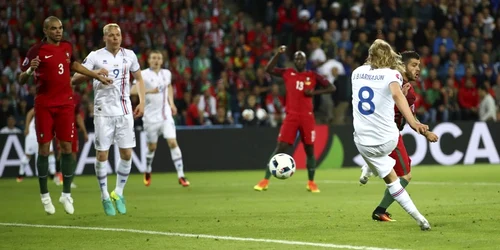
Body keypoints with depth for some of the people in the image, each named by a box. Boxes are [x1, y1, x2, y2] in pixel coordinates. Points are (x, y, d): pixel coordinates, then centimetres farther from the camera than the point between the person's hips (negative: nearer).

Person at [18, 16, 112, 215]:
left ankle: (66, 194, 9)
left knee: (67, 148, -1)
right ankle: (44, 194, 12)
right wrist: (30, 70, -26)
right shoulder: (36, 50, -7)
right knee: (44, 149, -1)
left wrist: (97, 76, 27)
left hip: (65, 104, 3)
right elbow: (21, 80, -5)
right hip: (44, 105, -3)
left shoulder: (67, 47, 7)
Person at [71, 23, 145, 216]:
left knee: (126, 153, 1)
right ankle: (105, 197, 10)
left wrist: (142, 102, 8)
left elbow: (139, 79, 20)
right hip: (103, 111, -3)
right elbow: (75, 79, -9)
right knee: (102, 154, -3)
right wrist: (94, 73, -26)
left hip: (125, 111, 3)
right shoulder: (95, 56, -3)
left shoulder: (129, 55, 7)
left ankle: (118, 193, 17)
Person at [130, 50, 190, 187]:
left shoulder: (167, 73, 6)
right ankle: (147, 172, 35)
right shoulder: (144, 74, -9)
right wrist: (149, 91, -31)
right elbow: (132, 91, -20)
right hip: (151, 117, -3)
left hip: (166, 115, 3)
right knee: (152, 146, 7)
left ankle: (181, 176, -10)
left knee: (173, 142, -10)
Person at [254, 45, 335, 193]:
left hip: (307, 117, 1)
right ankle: (265, 181, -6)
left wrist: (315, 92, -9)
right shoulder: (287, 73, 8)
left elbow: (332, 88, 5)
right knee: (281, 147, -7)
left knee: (310, 149, 3)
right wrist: (278, 54, -8)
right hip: (291, 116, 0)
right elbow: (269, 69, 2)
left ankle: (311, 183, 17)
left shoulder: (312, 76, 6)